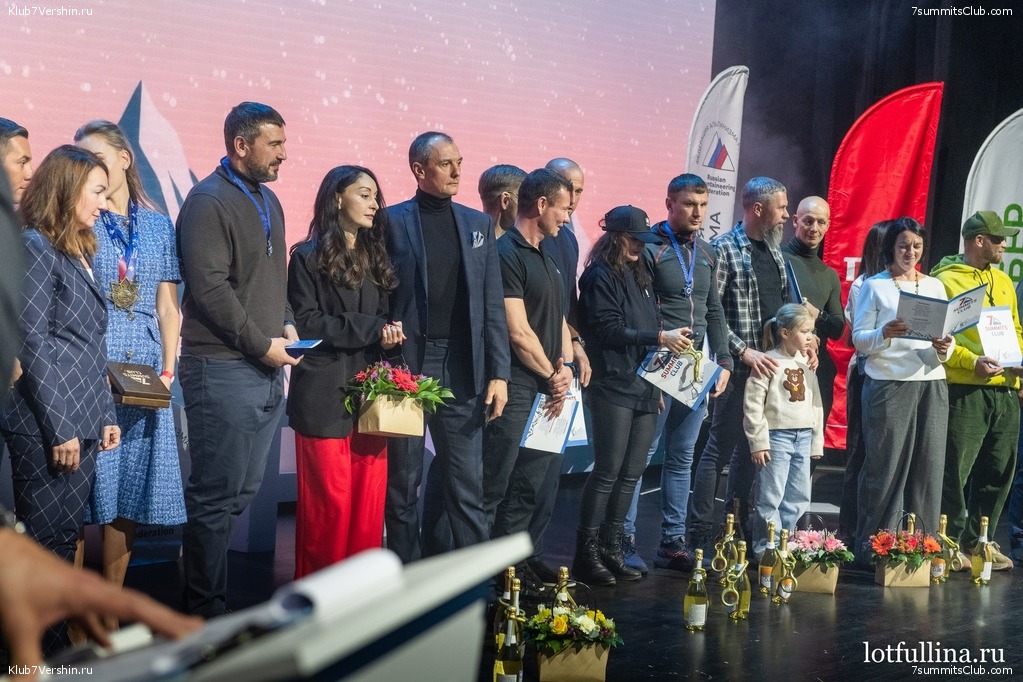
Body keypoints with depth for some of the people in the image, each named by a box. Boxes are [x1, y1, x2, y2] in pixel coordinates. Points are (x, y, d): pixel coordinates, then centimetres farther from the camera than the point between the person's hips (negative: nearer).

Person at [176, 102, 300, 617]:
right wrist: (262, 344, -15)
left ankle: (200, 556, 26)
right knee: (218, 492, -2)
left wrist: (286, 325, 7)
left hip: (267, 370, 9)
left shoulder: (268, 201, 17)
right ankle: (207, 611, 7)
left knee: (245, 488, 13)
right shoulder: (209, 201, -10)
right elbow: (210, 287, -18)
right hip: (223, 368, -8)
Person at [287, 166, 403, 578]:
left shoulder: (375, 258, 18)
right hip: (326, 397, -5)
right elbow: (305, 323, -9)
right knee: (330, 504, -4)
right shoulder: (309, 257, 0)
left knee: (369, 503, 1)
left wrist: (389, 334, 0)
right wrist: (372, 328, -13)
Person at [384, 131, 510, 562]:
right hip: (405, 365, -3)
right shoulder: (392, 222, 0)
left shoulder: (478, 225, 12)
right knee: (402, 484, 6)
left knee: (467, 489, 4)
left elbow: (493, 307, 9)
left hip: (462, 372, 3)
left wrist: (499, 373, 3)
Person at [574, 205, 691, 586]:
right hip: (613, 387, -8)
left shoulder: (638, 276, 19)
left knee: (632, 472, 7)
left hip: (644, 389, 8)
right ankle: (587, 553, -1)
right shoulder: (601, 276, -5)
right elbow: (609, 329, -14)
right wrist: (660, 337, -15)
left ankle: (611, 548, 14)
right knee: (608, 470, -8)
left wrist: (657, 384, 17)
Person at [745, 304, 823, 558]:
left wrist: (816, 442, 16)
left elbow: (815, 404, 19)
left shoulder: (806, 364, 13)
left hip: (803, 438, 7)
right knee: (770, 498, -3)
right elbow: (753, 405, -10)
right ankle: (765, 548, 5)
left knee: (798, 499, 10)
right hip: (776, 436, -7)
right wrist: (758, 442, -12)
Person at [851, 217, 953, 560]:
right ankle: (872, 548, 1)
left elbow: (951, 335, 14)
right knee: (885, 466, -5)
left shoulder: (935, 286, 17)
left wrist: (944, 348, -9)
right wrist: (884, 334, -19)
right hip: (888, 384, -4)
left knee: (928, 467, 0)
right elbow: (858, 339, 0)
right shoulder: (874, 286, 6)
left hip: (932, 383, 4)